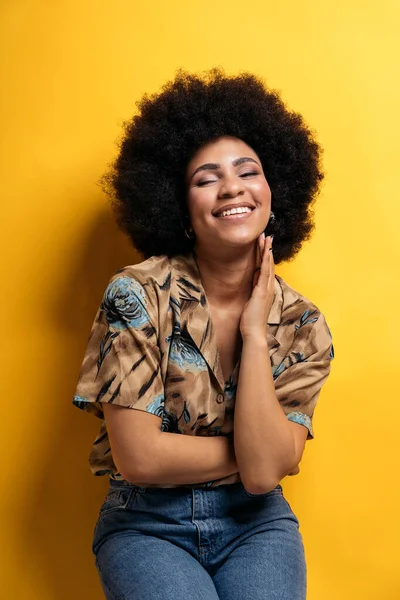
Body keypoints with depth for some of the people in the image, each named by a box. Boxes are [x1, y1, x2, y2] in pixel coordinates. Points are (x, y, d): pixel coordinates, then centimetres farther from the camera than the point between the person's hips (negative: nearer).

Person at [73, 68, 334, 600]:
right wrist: (250, 450, -9)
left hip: (255, 522, 2)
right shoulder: (138, 294, -13)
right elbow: (139, 458, -17)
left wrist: (254, 333, -17)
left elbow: (264, 473, -16)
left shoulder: (303, 328, -5)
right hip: (146, 522, -2)